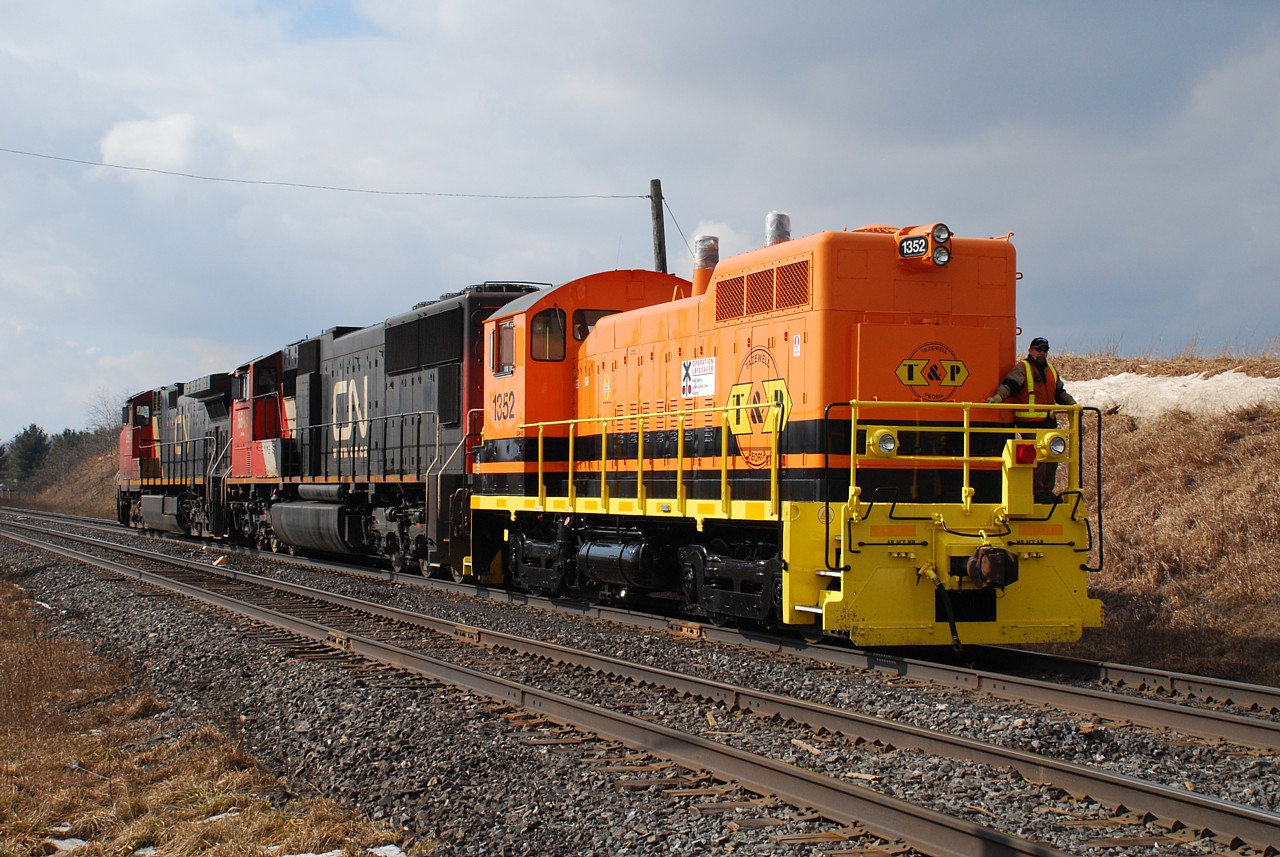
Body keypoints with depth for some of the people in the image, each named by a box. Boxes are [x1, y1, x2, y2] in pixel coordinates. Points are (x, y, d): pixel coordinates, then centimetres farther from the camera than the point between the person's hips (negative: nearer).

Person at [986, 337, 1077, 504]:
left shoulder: (1051, 370, 20)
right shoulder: (1021, 368, -4)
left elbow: (1060, 392, 30)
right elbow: (1009, 384, -19)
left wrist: (1072, 404, 19)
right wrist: (999, 396, -37)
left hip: (1049, 421, 8)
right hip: (1029, 422, -8)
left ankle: (1047, 490, 20)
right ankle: (1037, 491, -2)